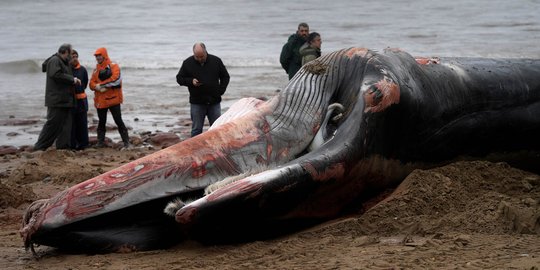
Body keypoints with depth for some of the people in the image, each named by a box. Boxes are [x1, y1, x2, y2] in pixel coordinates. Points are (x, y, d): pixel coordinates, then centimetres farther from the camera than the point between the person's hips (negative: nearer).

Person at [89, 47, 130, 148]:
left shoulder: (113, 66, -3)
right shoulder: (96, 69, 13)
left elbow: (116, 79, -19)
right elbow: (92, 84, 6)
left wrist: (101, 85, -15)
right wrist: (97, 87, -17)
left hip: (113, 98, -5)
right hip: (100, 100, 5)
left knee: (118, 121, -4)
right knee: (101, 122, 10)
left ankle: (126, 142, 0)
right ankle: (100, 142, 17)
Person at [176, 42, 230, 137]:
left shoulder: (216, 61, 2)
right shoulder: (188, 63, -1)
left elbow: (225, 77, 11)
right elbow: (179, 78, 5)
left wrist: (220, 90, -2)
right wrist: (191, 81, -14)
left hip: (214, 101, 1)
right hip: (197, 102, -1)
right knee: (196, 129, 2)